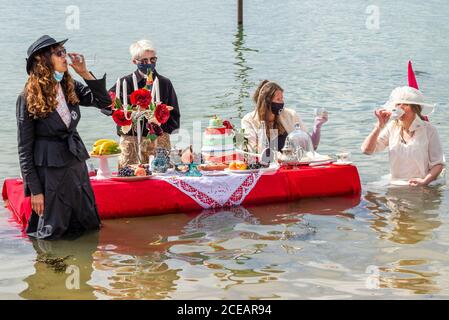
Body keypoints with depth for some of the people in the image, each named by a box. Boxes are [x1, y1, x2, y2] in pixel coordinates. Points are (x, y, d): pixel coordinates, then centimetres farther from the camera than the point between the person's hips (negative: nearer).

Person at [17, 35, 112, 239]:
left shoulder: (70, 88, 4)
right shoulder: (28, 98, -12)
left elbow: (105, 101, 4)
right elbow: (25, 148, -11)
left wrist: (84, 73, -7)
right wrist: (35, 190, -13)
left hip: (76, 163, 6)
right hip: (49, 170, -6)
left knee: (88, 226, 15)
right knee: (51, 233, 5)